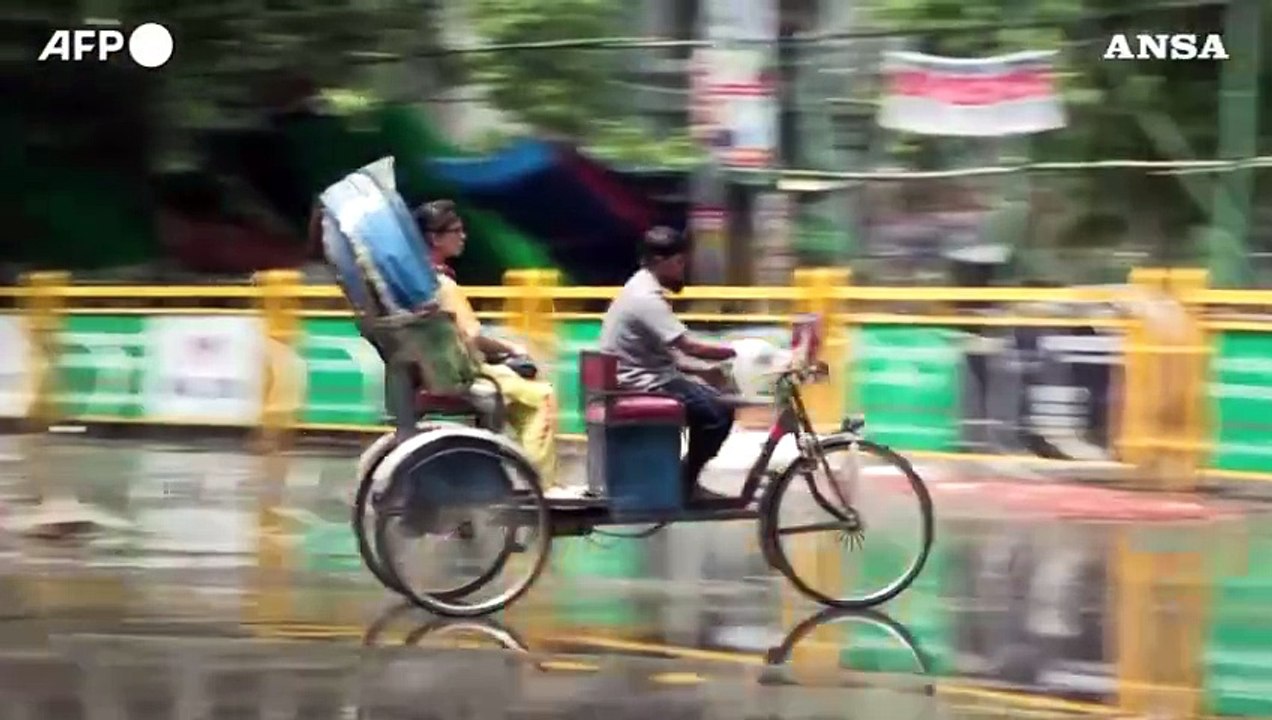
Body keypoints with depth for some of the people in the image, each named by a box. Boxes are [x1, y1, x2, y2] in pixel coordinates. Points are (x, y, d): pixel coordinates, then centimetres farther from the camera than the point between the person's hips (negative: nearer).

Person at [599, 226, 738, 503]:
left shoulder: (643, 289, 13)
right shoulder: (646, 298, -21)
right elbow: (690, 346, -26)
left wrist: (699, 370, 10)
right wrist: (738, 351, -19)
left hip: (644, 377, 10)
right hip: (641, 384, -10)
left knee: (712, 398, 15)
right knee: (719, 411, -14)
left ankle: (686, 480, 18)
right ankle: (685, 482, -1)